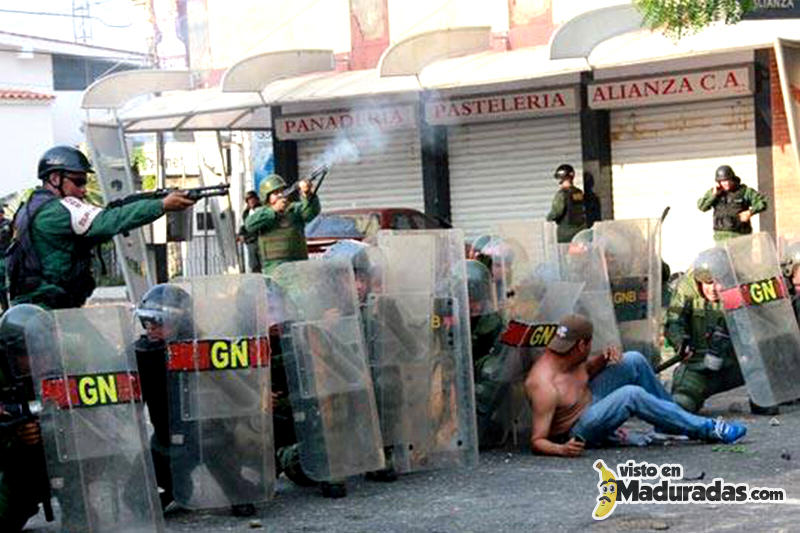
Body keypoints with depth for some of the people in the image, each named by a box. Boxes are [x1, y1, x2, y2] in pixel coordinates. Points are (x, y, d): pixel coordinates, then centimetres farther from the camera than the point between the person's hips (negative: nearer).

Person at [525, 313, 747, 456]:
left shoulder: (564, 356, -8)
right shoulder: (544, 385, -33)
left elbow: (585, 370, 15)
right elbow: (537, 441, -31)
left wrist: (602, 359, -7)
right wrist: (562, 449, -52)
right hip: (577, 433, -9)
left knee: (633, 360, 0)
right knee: (631, 395, -29)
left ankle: (670, 421, 13)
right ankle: (707, 430, -17)